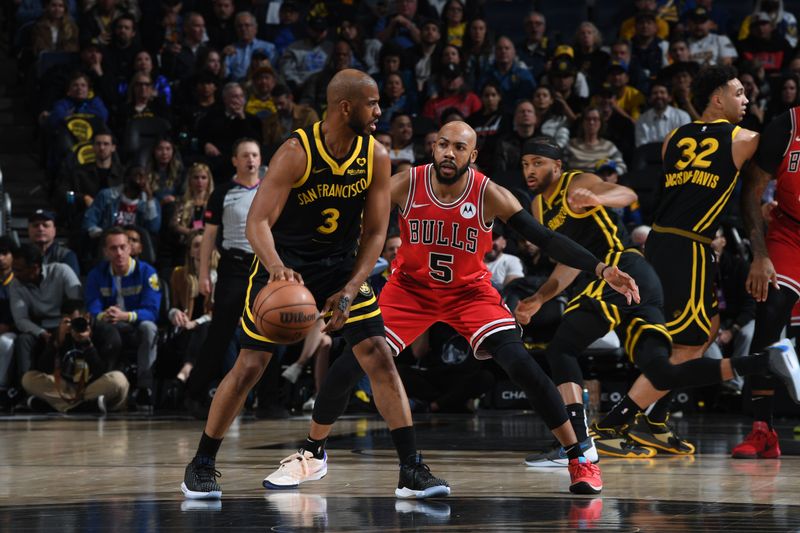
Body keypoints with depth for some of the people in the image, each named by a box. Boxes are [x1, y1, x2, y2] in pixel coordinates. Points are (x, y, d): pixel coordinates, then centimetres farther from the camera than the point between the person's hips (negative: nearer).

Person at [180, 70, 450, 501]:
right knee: (250, 365, -3)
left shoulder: (376, 157, -9)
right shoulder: (296, 153, -22)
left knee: (379, 358, -9)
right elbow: (257, 223, -26)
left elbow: (375, 232, -3)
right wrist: (276, 267, -46)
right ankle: (200, 466, 12)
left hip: (342, 264, 3)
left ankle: (412, 471, -7)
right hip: (286, 264, -3)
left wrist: (351, 289, -16)